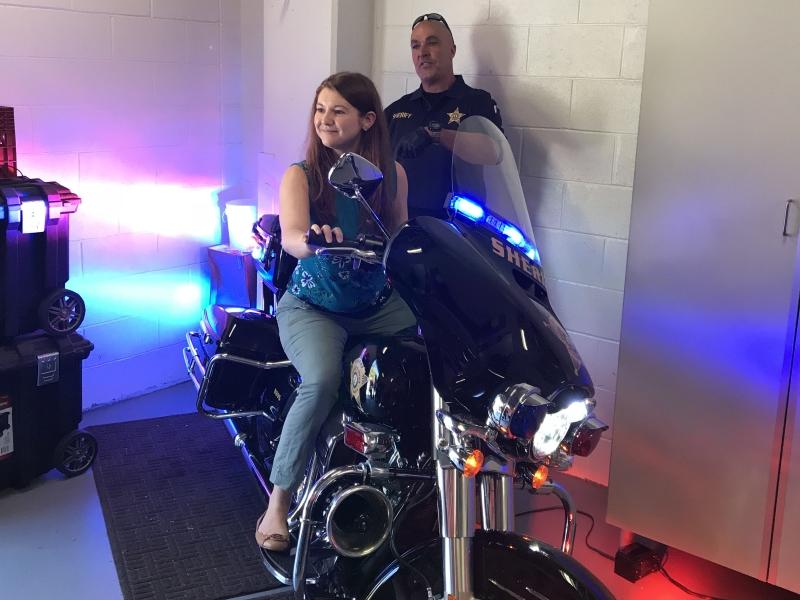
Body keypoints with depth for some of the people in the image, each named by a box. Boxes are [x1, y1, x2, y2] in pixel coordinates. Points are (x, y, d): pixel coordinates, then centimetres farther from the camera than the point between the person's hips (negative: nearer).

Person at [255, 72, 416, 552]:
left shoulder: (391, 173, 1)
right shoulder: (302, 175, -9)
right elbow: (291, 236, -28)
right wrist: (314, 241, -51)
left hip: (379, 305, 4)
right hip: (312, 306, -4)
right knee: (323, 382, -32)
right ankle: (279, 502, -18)